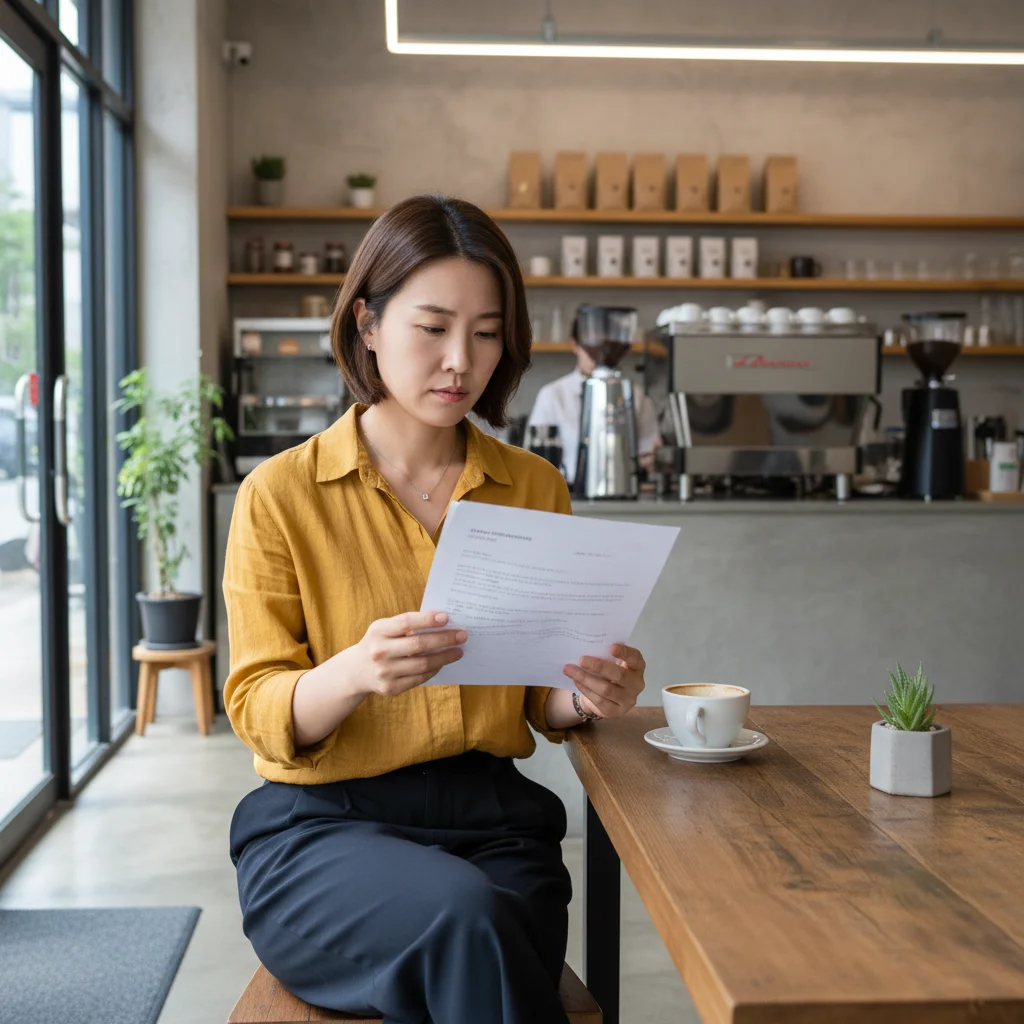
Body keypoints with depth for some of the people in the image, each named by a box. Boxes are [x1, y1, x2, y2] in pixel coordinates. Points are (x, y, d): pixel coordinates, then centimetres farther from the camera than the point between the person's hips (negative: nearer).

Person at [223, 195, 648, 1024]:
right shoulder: (280, 495, -2)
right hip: (324, 827, -2)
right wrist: (355, 672, -27)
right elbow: (259, 714, -6)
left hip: (494, 818, 3)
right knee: (464, 912, -32)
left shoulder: (537, 489, 9)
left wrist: (588, 695, -10)